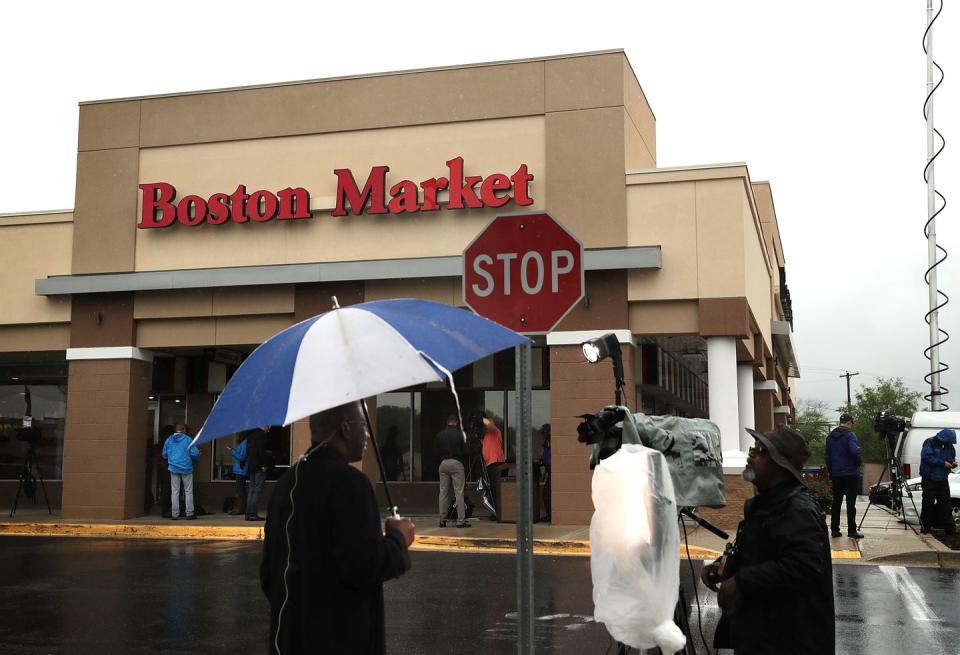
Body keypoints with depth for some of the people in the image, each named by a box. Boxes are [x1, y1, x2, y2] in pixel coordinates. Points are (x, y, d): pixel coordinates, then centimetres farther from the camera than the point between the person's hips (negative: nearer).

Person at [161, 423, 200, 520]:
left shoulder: (169, 440, 3)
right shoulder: (188, 439, -6)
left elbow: (164, 455, 9)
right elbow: (195, 454, -9)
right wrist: (198, 455, 13)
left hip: (173, 468, 2)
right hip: (186, 468, -2)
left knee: (174, 491, 7)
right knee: (188, 491, 5)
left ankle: (174, 514, 4)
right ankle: (189, 513, 3)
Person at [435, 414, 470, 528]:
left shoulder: (439, 435, 6)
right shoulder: (459, 434, -4)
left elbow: (436, 452, 7)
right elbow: (464, 452, -3)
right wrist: (462, 458, 17)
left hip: (443, 464, 4)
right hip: (456, 463, -4)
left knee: (443, 492, 8)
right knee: (459, 492, -3)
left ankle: (442, 520, 9)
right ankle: (461, 521, -5)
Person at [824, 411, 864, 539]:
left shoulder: (831, 437, 10)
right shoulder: (850, 435, -10)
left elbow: (827, 456, 13)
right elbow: (855, 451, -23)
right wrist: (859, 463, -4)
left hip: (836, 475, 6)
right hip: (850, 474, -6)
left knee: (836, 502, 10)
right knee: (851, 503, -3)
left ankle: (834, 530, 10)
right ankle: (851, 531, -2)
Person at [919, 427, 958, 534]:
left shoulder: (949, 446, 8)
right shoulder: (930, 443, -11)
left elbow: (952, 457, 22)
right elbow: (927, 457, -20)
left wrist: (952, 463, -2)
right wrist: (942, 463, -23)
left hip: (943, 479, 6)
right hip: (929, 479, -6)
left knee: (945, 502, 3)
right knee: (928, 503, -3)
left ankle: (950, 528, 4)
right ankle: (925, 527, 5)